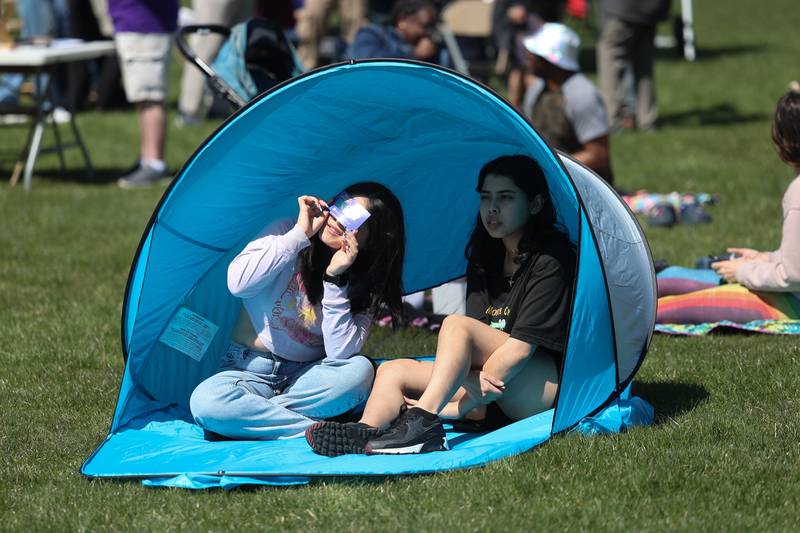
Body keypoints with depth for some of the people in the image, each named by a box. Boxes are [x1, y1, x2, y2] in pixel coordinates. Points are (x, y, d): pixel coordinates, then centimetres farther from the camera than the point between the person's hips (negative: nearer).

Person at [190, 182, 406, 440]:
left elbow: (340, 353, -16)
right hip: (251, 369, -2)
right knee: (205, 401, -34)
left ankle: (253, 417, -22)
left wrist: (334, 279, -21)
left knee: (360, 370, -31)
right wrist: (299, 235, -24)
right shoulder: (285, 233, -8)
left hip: (306, 376, 2)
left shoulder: (364, 284, -3)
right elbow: (238, 284, -25)